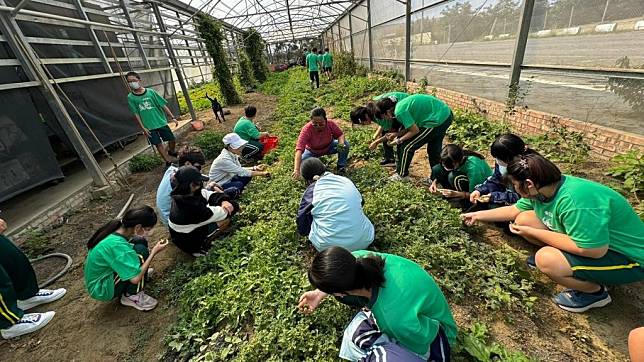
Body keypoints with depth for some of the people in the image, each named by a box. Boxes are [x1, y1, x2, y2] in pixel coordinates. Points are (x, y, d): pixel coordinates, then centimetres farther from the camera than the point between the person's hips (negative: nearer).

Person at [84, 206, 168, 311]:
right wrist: (154, 252, -26)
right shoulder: (117, 245, -34)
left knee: (140, 241, -4)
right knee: (141, 251, -23)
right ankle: (132, 296, -9)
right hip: (101, 290, -8)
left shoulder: (117, 228, -12)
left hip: (104, 273, 8)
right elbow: (135, 278, -32)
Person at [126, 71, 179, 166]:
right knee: (158, 144, 1)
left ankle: (171, 152, 38)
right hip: (149, 126, -1)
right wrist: (143, 128, -5)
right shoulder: (130, 97, -2)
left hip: (161, 122, 1)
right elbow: (136, 114, -1)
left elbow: (163, 105, -2)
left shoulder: (150, 92, -4)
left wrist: (172, 117, -7)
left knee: (172, 139, 7)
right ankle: (169, 162, 12)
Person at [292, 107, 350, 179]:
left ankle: (341, 167, 1)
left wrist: (341, 144, -36)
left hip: (329, 147, 2)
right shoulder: (306, 129, -35)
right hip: (312, 151, -2)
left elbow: (340, 135, -10)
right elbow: (299, 149, -44)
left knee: (345, 145, -22)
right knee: (302, 162, -29)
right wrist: (296, 170, -55)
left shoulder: (330, 123, -27)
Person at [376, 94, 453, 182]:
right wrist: (396, 135, 11)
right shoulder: (400, 104, 10)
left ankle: (402, 175, 16)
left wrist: (399, 140, -2)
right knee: (433, 149, 22)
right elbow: (412, 126, 14)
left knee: (407, 147, 1)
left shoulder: (400, 111, -18)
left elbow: (415, 130, -14)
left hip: (437, 120, -10)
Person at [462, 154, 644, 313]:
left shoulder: (574, 201, -37)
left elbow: (594, 250, -32)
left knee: (546, 259, -30)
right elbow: (515, 210, 7)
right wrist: (478, 215, 10)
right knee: (524, 219, -4)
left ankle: (595, 292, 0)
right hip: (588, 238, 8)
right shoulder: (541, 190, -10)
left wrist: (533, 232, -26)